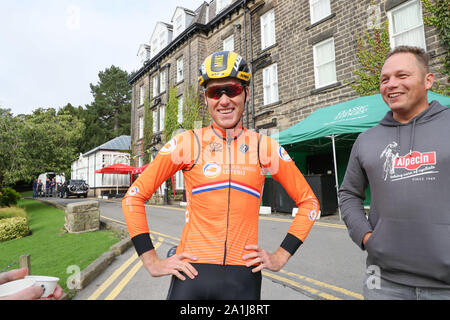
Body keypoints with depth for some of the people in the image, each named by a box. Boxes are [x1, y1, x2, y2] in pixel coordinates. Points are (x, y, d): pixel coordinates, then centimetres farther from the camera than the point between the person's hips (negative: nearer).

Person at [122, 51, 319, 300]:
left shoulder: (265, 147, 0)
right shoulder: (187, 143, -3)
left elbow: (308, 201, 9)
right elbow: (134, 197, 0)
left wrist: (281, 256, 2)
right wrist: (152, 261, -3)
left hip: (244, 279, 2)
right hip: (192, 274, -1)